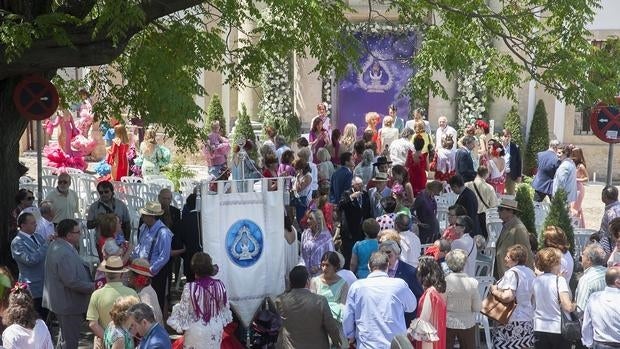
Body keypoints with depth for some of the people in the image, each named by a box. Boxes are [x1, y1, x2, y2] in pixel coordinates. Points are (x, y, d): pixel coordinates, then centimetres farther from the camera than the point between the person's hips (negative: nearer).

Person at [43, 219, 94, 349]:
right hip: (69, 304, -11)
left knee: (65, 336, 26)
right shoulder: (65, 254, -29)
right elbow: (71, 282, -30)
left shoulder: (56, 245, 5)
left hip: (61, 301, 11)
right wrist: (92, 287, -19)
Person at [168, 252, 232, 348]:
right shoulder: (219, 285, -12)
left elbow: (183, 311, -12)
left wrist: (181, 326, 6)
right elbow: (225, 309, 1)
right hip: (215, 331, 3)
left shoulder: (190, 288, -22)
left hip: (196, 332, -3)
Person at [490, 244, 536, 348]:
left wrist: (494, 290, -9)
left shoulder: (512, 273, -15)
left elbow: (507, 297, -25)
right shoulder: (530, 272, 10)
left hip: (512, 321, -8)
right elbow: (533, 294, 21)